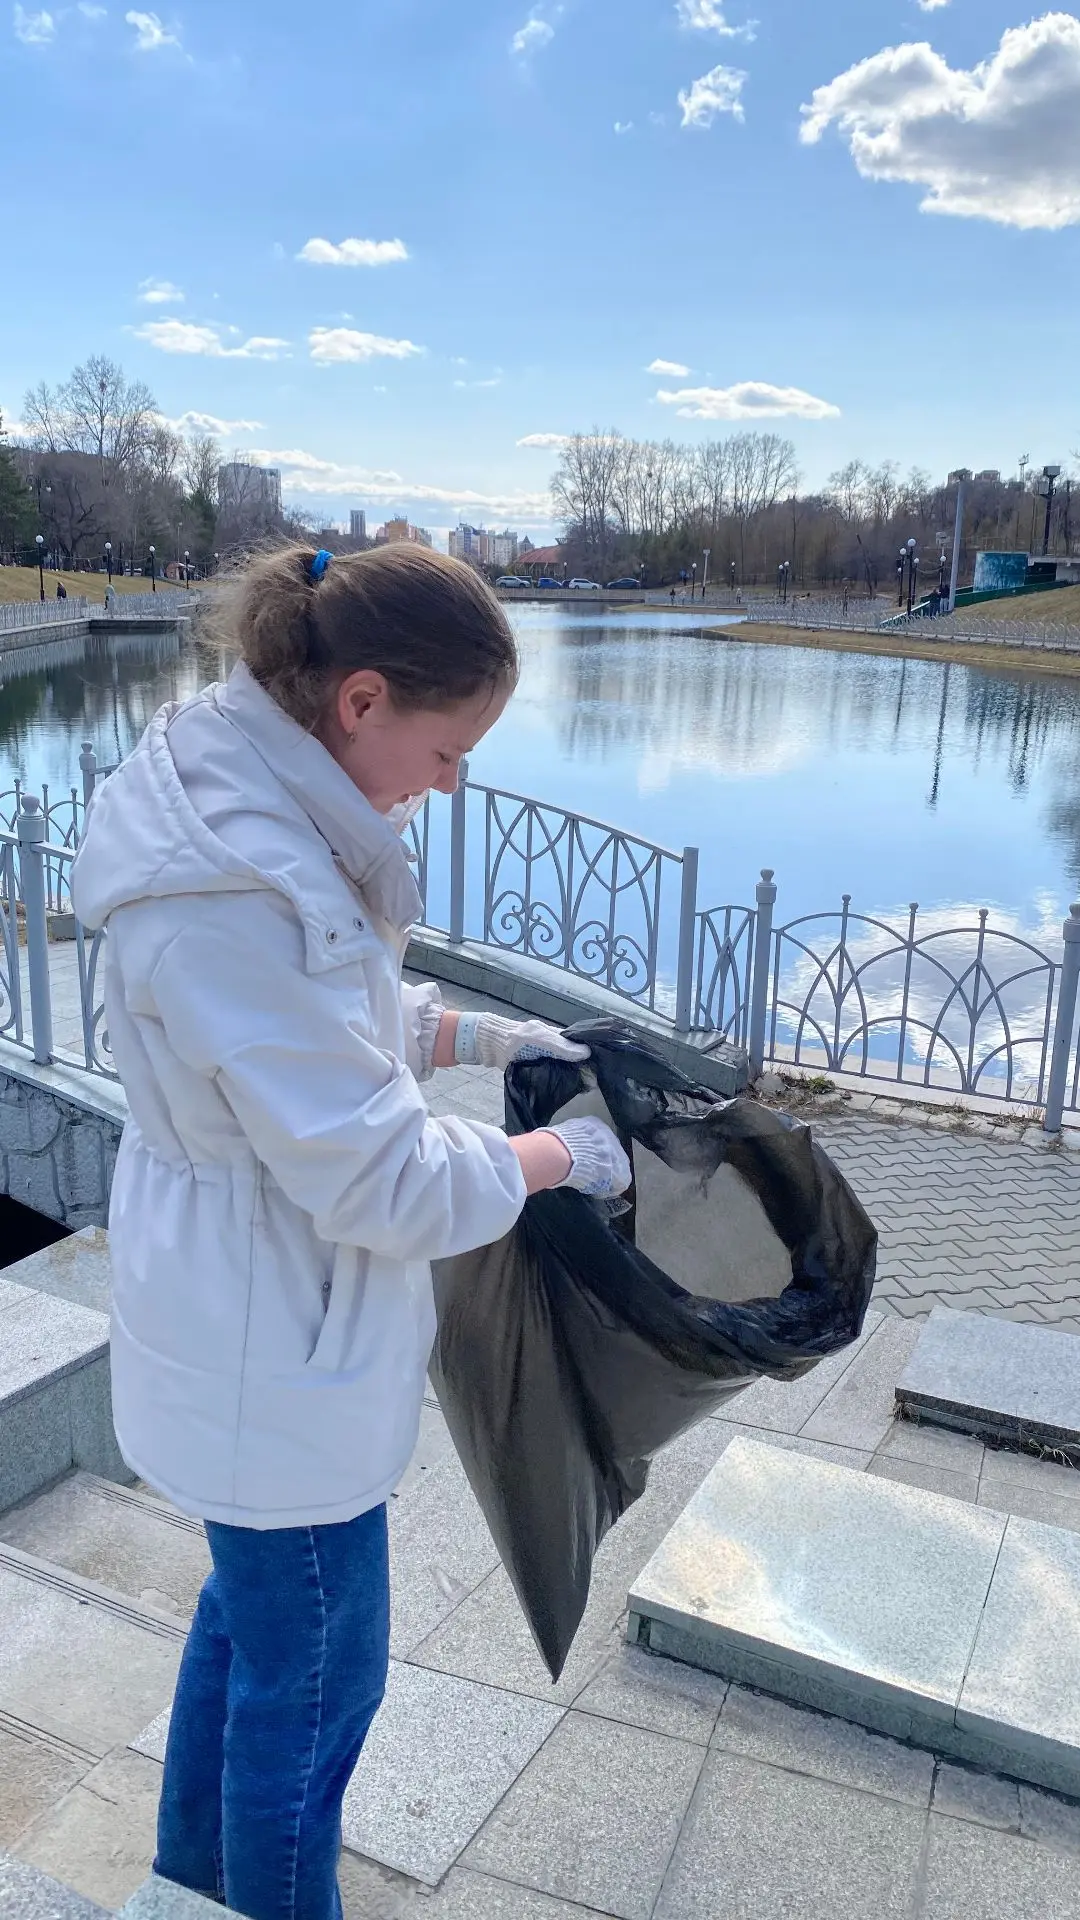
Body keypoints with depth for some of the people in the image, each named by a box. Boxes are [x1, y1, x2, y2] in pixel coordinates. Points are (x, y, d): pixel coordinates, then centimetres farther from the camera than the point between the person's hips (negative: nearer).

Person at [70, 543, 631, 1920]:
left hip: (246, 1309, 10)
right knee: (314, 1668, 14)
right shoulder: (246, 889, -34)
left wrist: (477, 1035, 4)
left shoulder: (233, 785, -2)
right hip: (277, 1352, -10)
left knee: (252, 1602, 30)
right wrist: (557, 1157, -12)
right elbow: (379, 1178, -27)